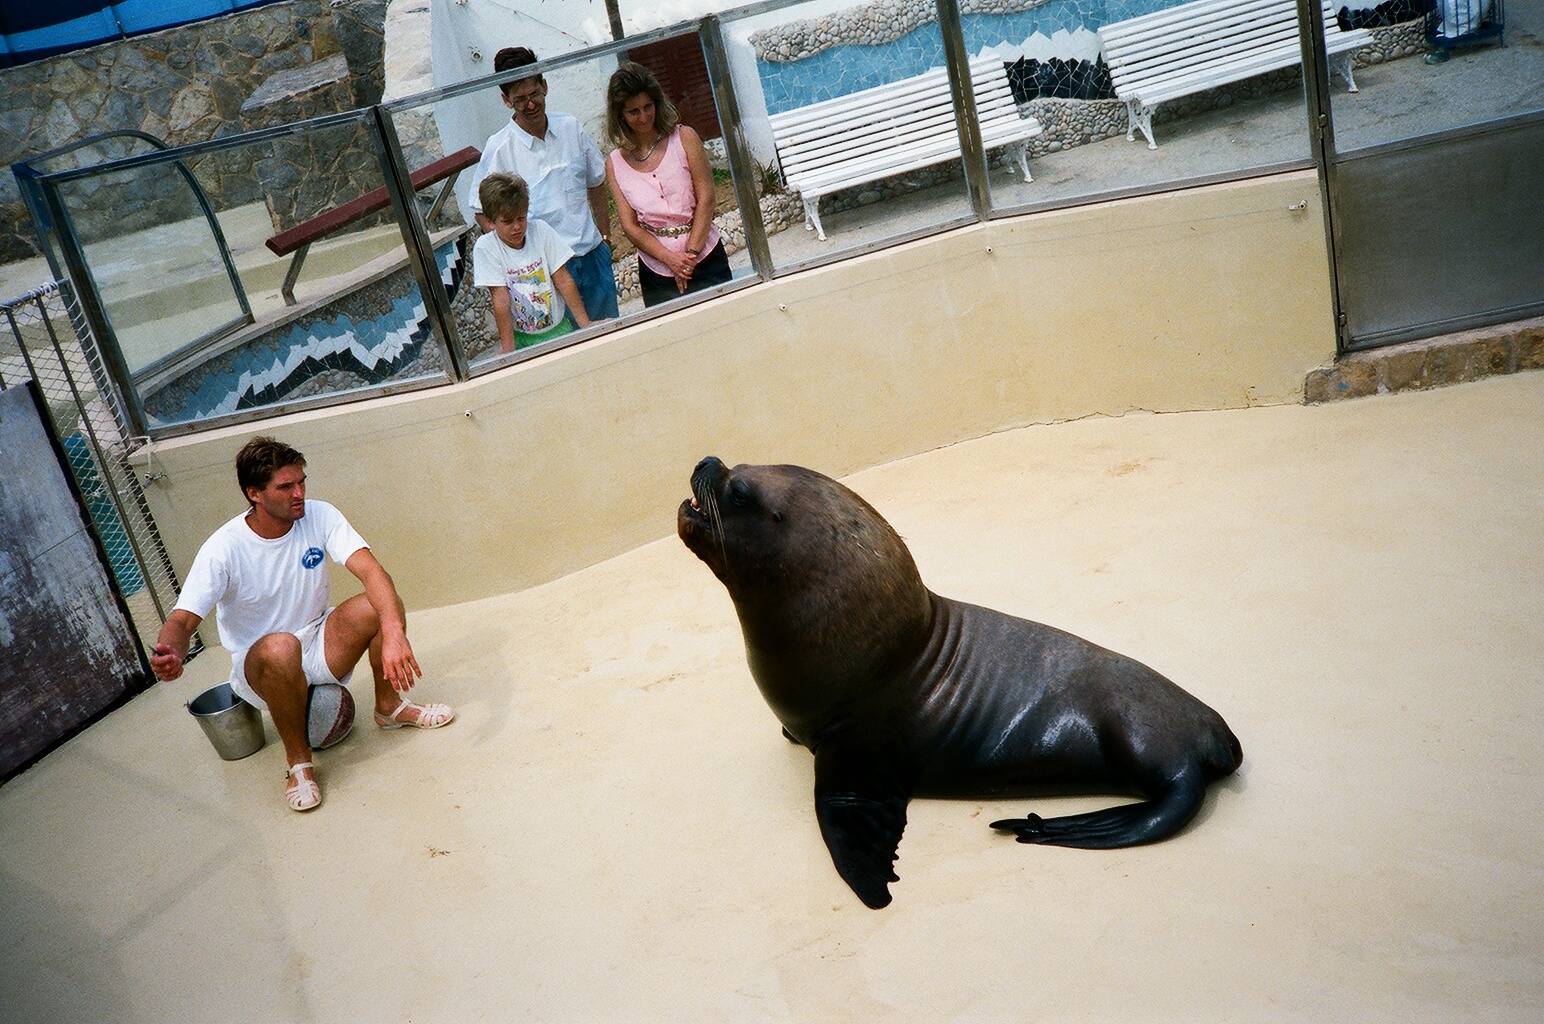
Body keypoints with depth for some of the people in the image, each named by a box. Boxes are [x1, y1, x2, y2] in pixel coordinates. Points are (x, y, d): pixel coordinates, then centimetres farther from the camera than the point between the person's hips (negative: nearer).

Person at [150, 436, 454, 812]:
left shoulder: (319, 517, -11)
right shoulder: (223, 549, -19)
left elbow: (372, 572, -23)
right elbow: (183, 620, -22)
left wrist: (393, 633, -42)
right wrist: (170, 653, -48)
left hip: (322, 652, 4)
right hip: (260, 668, -3)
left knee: (383, 604, -23)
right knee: (280, 647, -39)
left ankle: (388, 707, 3)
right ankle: (298, 760, -17)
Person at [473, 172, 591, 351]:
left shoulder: (540, 231, -4)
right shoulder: (485, 248, -11)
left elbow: (563, 280, -2)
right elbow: (501, 300, -14)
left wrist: (587, 326, -4)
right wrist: (509, 352, -15)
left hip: (559, 328, 2)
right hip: (521, 338, -2)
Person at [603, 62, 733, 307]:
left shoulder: (684, 138, 0)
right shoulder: (615, 164, 3)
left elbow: (706, 199, -5)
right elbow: (630, 225, -1)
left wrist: (690, 253, -14)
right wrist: (671, 259, -15)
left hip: (705, 259, -1)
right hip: (657, 273, 1)